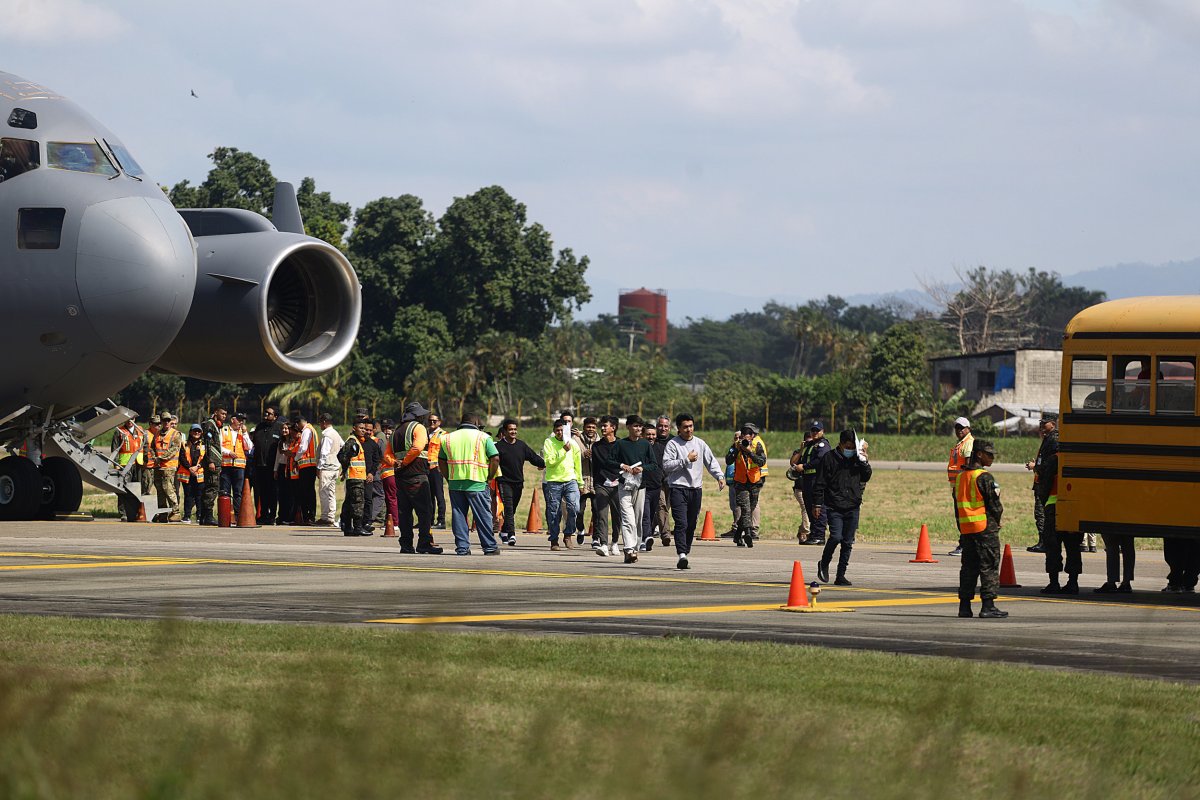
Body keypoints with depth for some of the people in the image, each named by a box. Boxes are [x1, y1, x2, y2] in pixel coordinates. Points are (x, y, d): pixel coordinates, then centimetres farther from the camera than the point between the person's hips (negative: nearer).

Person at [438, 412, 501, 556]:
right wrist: (490, 477, 3)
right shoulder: (483, 437, 0)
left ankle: (462, 548, 5)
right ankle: (489, 547, 5)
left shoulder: (448, 438, 12)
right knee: (483, 516, 3)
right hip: (477, 484, -3)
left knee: (458, 516, 8)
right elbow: (495, 458, -6)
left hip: (455, 484, 3)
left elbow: (442, 461, 13)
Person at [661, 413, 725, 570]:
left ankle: (686, 552, 20)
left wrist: (720, 476, -3)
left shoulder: (700, 444, 12)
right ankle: (682, 555, -24)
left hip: (696, 489, 5)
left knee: (691, 525, 10)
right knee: (681, 523, -15)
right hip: (678, 488, -5)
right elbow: (666, 465, -12)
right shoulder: (673, 444, -3)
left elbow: (711, 461, 12)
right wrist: (687, 460, -13)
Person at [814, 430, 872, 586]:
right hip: (834, 507, -4)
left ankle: (841, 576, 11)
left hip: (852, 508, 4)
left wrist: (864, 461, -5)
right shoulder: (829, 459, -1)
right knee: (836, 537, -17)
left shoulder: (857, 460, 9)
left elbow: (866, 477, 9)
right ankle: (824, 564, 9)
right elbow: (820, 484, 0)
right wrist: (818, 503, -4)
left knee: (848, 542, 4)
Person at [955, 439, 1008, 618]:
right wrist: (996, 521, 6)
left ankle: (964, 605, 10)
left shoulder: (960, 476, 12)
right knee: (989, 566, -3)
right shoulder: (984, 477, -12)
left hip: (966, 528, 7)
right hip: (985, 527, -7)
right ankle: (988, 606, -6)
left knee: (968, 566, 11)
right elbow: (994, 504, -12)